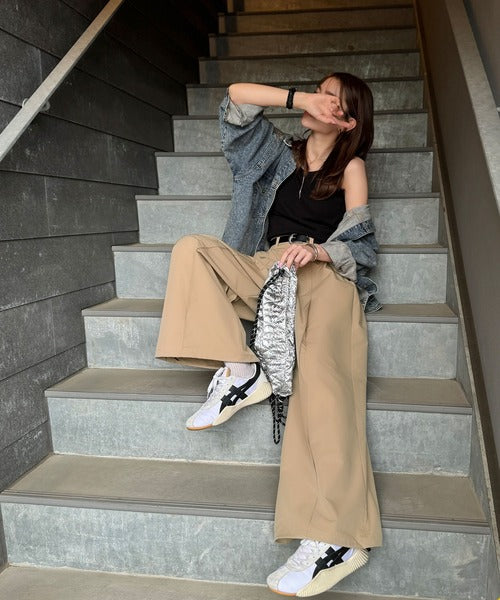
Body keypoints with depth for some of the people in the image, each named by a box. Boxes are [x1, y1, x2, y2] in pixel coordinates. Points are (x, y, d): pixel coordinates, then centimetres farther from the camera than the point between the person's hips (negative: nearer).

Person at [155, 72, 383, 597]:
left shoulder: (351, 166, 15)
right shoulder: (283, 153, 25)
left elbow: (359, 240, 3)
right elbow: (237, 96, 20)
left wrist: (318, 250, -19)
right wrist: (299, 98, 10)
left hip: (325, 272, -4)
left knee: (318, 367, -34)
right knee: (192, 249, -18)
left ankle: (335, 537, -41)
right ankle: (238, 372, -27)